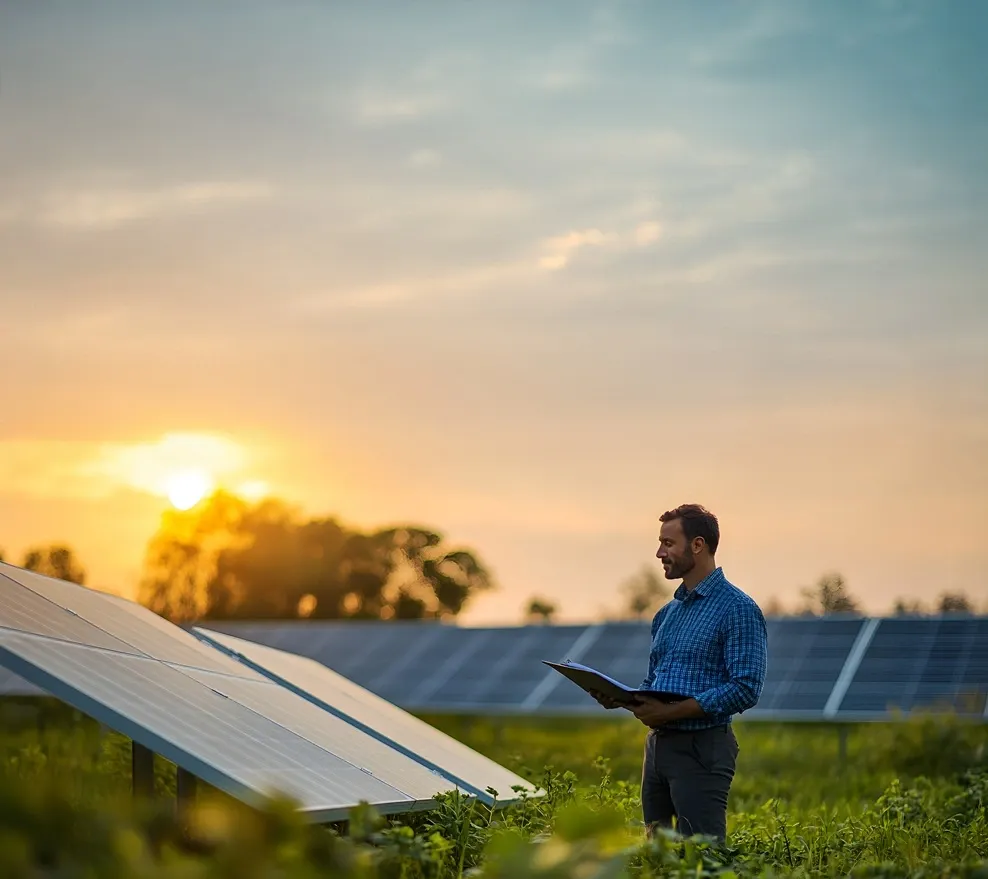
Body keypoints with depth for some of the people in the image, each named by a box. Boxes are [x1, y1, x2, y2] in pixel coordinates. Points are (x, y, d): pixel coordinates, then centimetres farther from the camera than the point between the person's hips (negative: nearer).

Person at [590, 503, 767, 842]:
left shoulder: (738, 609, -9)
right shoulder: (667, 613, 17)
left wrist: (672, 711, -22)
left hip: (702, 748, -8)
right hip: (657, 744, 8)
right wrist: (619, 697, 1)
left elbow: (745, 689, -18)